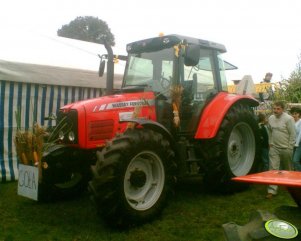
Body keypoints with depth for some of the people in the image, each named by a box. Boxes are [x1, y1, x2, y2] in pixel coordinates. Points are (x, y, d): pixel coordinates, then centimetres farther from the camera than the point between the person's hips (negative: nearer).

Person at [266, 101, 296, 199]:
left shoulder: (288, 119, -13)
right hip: (274, 148, 4)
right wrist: (270, 143, 11)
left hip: (285, 149, -4)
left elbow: (293, 134, -11)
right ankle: (272, 191, -3)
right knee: (273, 169, -3)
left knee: (288, 169, 13)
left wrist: (290, 147, -12)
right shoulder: (271, 118, 5)